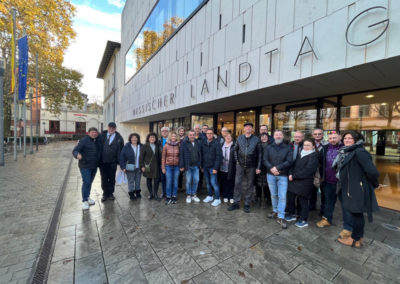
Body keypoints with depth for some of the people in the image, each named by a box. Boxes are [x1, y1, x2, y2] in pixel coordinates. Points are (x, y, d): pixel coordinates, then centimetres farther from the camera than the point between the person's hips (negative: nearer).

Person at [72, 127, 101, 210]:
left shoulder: (97, 141, 7)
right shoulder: (84, 140, -11)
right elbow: (75, 150, -18)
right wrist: (77, 155, -36)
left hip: (94, 166, 6)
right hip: (85, 166, -6)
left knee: (90, 182, 16)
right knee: (86, 182, -8)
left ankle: (87, 197, 33)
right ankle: (84, 201, 4)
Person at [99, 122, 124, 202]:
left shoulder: (119, 138, -1)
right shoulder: (102, 135, 1)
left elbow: (121, 150, 0)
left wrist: (120, 161, -2)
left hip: (112, 162, -1)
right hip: (102, 161, 1)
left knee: (112, 179, 11)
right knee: (104, 179, 10)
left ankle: (110, 193, 26)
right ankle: (105, 194, 25)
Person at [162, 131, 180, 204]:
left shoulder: (178, 145, 1)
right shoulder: (166, 146, -1)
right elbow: (163, 157, 2)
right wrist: (163, 167, -1)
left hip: (176, 166, 1)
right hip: (168, 166, -1)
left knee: (175, 182, 8)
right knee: (168, 182, 2)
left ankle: (174, 197, 21)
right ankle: (168, 197, 17)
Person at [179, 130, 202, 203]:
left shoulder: (198, 143, 5)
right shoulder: (184, 143, -5)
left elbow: (200, 154, 9)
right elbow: (181, 155, -8)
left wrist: (200, 164, 7)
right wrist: (181, 166, -11)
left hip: (196, 166, 3)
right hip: (188, 166, -3)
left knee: (196, 180, 7)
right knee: (188, 181, 7)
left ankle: (194, 195, 24)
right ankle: (188, 195, 23)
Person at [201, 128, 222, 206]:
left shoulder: (216, 143, -9)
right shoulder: (203, 144, 8)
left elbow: (219, 156, -13)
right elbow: (202, 155, 12)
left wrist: (216, 168, -17)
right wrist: (202, 166, 9)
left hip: (212, 167, -5)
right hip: (205, 167, 5)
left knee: (213, 182, -6)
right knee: (208, 182, 13)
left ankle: (217, 199, 8)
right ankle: (210, 196, 29)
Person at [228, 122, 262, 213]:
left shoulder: (256, 139, -3)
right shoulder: (239, 138, 4)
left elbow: (259, 154, -2)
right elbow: (235, 149, 14)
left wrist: (258, 167, -5)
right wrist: (236, 160, 4)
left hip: (251, 166, -1)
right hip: (240, 165, 2)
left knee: (249, 185, 9)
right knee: (237, 183, 4)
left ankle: (247, 204, 23)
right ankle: (236, 203, 18)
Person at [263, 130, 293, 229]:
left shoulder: (287, 148, 1)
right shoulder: (269, 148, 6)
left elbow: (289, 162, -8)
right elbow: (265, 160, 0)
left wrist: (277, 168, -17)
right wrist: (271, 168, -16)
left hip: (283, 176, -2)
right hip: (270, 174, 2)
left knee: (282, 196, -3)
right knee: (273, 195, 14)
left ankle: (281, 217, 6)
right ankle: (275, 211, 31)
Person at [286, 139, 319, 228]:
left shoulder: (314, 157, -9)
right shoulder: (300, 154, 14)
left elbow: (307, 170, -18)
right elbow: (293, 165, 10)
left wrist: (294, 176, -17)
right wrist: (290, 174, -7)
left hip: (305, 182, -7)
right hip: (294, 180, 7)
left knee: (303, 201, 5)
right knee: (290, 197, 12)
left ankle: (303, 220, 22)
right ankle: (292, 214, 32)